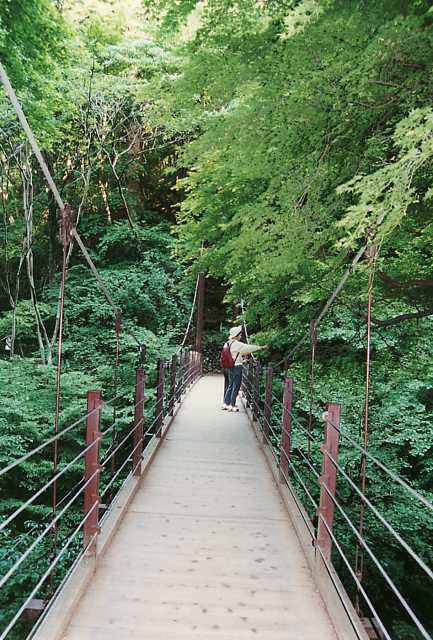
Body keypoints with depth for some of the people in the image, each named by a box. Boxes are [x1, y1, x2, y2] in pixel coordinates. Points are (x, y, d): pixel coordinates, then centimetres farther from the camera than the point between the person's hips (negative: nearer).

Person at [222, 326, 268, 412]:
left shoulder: (227, 344, 10)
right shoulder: (237, 344, -15)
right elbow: (249, 348, -13)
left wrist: (241, 361, 28)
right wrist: (262, 347, -4)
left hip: (229, 368, 8)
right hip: (236, 367, -8)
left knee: (230, 386, 16)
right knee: (235, 387, -1)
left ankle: (225, 403, 19)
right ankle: (232, 405, 2)